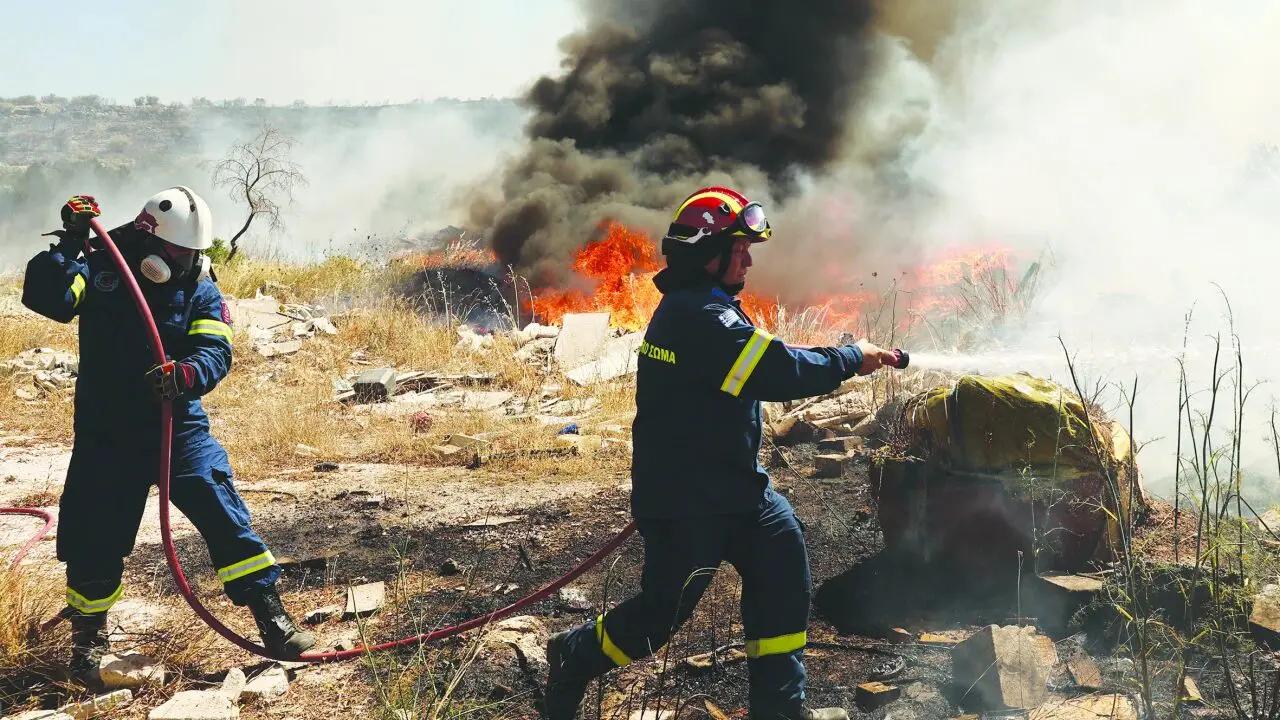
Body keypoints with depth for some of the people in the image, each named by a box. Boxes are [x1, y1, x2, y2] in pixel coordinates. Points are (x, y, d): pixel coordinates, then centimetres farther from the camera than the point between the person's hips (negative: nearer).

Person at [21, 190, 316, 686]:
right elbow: (46, 298, -18)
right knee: (94, 535, 5)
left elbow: (216, 351, -14)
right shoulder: (98, 269, -3)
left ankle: (271, 617, -3)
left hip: (178, 425, 0)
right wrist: (69, 244, -29)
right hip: (106, 431, 0)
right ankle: (88, 636, 27)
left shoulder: (200, 290, -1)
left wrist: (186, 374, -35)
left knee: (221, 510, -11)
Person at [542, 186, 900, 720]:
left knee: (782, 563, 6)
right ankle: (575, 659, 25)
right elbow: (778, 374, -26)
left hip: (732, 482, 10)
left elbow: (760, 359, 15)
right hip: (684, 497, -10)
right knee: (666, 607, 0)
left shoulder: (694, 308, 11)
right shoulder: (701, 317, -23)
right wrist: (852, 358, -14)